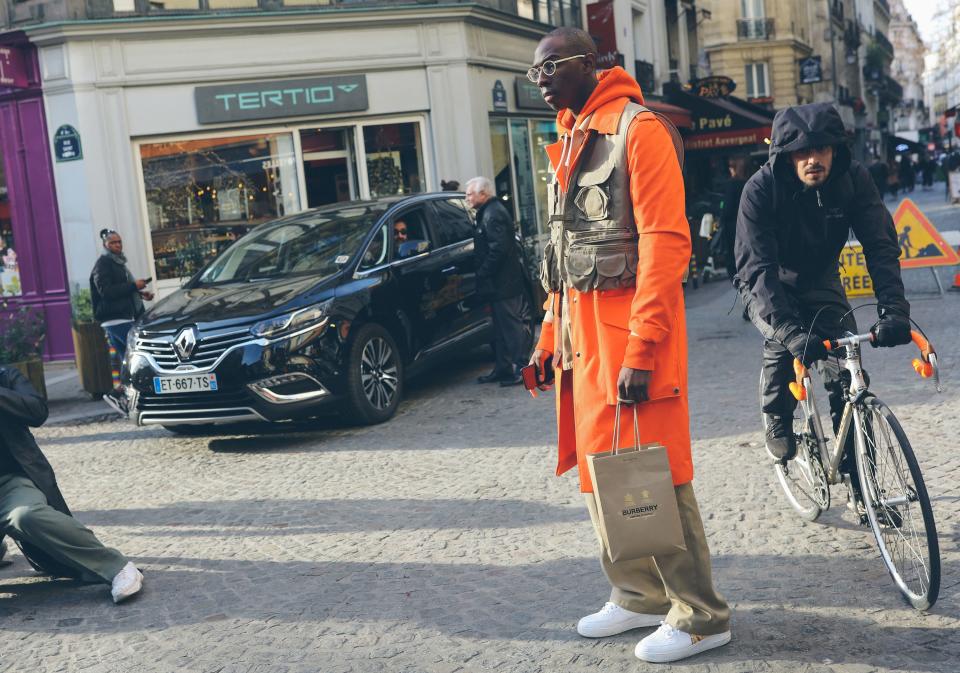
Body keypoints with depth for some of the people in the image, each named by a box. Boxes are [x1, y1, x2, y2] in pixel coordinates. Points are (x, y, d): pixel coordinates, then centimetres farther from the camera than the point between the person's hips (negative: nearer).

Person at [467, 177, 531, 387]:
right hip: (501, 282, 11)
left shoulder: (492, 214, -16)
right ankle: (502, 368, 22)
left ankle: (521, 369, -3)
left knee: (512, 324, -6)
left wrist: (482, 273, -18)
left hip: (504, 283, -11)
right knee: (502, 326, 15)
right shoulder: (489, 212, 17)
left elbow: (498, 249, -23)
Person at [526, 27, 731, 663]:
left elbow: (665, 243, -17)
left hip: (630, 322, -9)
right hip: (582, 325, 9)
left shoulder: (637, 129, -10)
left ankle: (701, 616, 10)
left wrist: (641, 349, -22)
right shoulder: (569, 142, 17)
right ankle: (639, 596, 28)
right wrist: (551, 337, 16)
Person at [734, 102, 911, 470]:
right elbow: (758, 269, -37)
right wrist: (791, 331, -50)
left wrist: (893, 309, -41)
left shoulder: (854, 179, -21)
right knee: (783, 340, -31)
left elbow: (880, 246, -25)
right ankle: (777, 424, -1)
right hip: (769, 285, -3)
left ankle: (858, 475, 3)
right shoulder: (760, 190, -30)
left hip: (820, 281, 3)